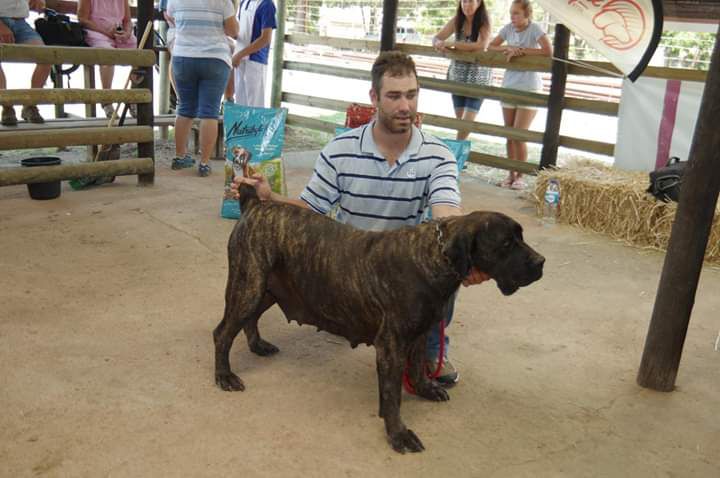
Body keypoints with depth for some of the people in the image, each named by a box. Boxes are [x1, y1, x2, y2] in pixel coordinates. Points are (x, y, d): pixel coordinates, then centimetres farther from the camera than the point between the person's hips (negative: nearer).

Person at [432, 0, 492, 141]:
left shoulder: (484, 23, -11)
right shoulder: (456, 21, 0)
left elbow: (481, 46, -28)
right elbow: (436, 38, -1)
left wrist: (451, 44, -32)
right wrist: (438, 43, -27)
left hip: (478, 77, -4)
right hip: (457, 75, 4)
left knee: (468, 119, -8)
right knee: (459, 118, 8)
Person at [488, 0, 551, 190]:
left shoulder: (534, 28, -11)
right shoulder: (508, 28, 4)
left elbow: (548, 52, -22)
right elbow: (490, 46, 6)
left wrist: (521, 50, -19)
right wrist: (508, 48, -12)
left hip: (529, 89, -5)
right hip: (509, 87, 5)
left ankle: (520, 176, 7)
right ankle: (511, 174, 19)